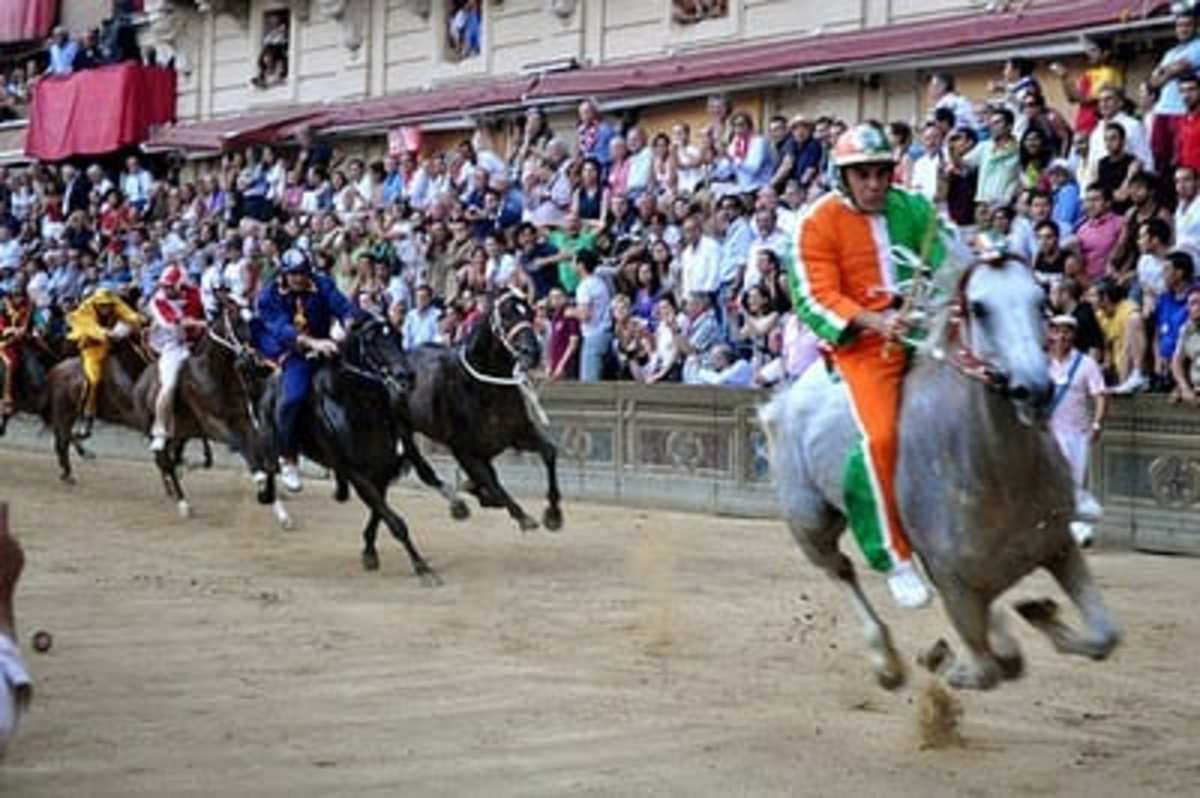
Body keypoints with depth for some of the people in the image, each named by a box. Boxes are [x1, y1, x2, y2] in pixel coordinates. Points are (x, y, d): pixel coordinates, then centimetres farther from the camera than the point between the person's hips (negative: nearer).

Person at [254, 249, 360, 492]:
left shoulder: (322, 286, 1)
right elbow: (283, 330, -22)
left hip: (322, 348, 4)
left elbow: (343, 307, -13)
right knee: (293, 397, -29)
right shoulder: (270, 297, -7)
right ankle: (287, 460, -15)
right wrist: (313, 342, -38)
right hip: (292, 355, -4)